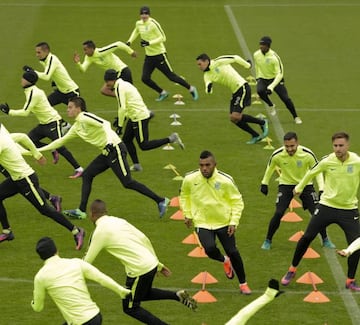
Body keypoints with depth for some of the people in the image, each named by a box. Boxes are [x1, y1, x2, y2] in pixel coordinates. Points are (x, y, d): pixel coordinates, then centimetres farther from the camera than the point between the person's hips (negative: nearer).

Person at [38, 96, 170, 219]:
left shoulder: (84, 118, -9)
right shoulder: (76, 127, 19)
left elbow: (104, 123, -23)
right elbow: (61, 141, 29)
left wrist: (110, 139, -37)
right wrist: (40, 150, 31)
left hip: (115, 148, -10)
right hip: (107, 152, 10)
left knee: (127, 182, -11)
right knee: (87, 175, 8)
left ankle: (161, 201, -8)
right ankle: (81, 211, 8)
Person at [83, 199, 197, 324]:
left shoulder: (100, 232, -9)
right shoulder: (119, 221, 12)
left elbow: (88, 260, -3)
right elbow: (144, 240, 12)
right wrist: (158, 264, 20)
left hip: (139, 271, -8)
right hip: (152, 264, 8)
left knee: (130, 308, 11)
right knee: (144, 294, 33)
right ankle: (177, 295, 16)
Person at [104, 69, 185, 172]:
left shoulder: (119, 87, -15)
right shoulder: (124, 84, 15)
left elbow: (122, 108, -22)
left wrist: (120, 126, -16)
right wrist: (119, 118, 16)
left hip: (140, 118, -10)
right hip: (134, 117, 10)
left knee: (144, 145, -4)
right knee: (126, 140, 12)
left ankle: (171, 139, -3)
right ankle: (136, 165, 15)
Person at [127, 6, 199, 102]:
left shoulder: (153, 24, -17)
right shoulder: (138, 24, 5)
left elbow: (162, 38, -18)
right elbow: (136, 32, 29)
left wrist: (149, 43, -26)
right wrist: (129, 42, 15)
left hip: (159, 54, -7)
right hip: (148, 56, 7)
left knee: (171, 76, -3)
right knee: (145, 78, -3)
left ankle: (191, 89, 13)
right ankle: (163, 93, 16)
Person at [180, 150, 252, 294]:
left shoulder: (225, 180, -17)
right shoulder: (190, 179, -12)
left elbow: (237, 201, -4)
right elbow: (184, 195, 11)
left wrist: (234, 221, -11)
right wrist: (187, 214, 7)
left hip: (224, 222, 0)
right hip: (202, 223, 0)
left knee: (233, 252, -2)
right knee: (210, 249, -23)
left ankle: (243, 284, 21)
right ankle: (224, 261, 15)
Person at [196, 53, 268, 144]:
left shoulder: (218, 62, -12)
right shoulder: (207, 75, 9)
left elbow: (235, 58, -6)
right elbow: (208, 91, 0)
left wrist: (247, 65, 4)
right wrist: (208, 88, -24)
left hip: (242, 88, -8)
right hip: (235, 92, 8)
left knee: (235, 116, -16)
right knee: (233, 118, 4)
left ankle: (262, 122, 1)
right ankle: (255, 136, 15)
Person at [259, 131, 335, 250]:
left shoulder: (307, 154, -23)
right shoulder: (277, 155, -21)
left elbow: (317, 171, -9)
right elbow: (270, 168, 2)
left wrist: (321, 189, -17)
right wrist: (264, 183, 9)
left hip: (305, 184, 0)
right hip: (286, 185, 0)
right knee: (278, 213, -15)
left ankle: (325, 240, 17)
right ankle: (268, 240, 5)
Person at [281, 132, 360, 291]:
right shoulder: (327, 161, -12)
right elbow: (311, 173, 7)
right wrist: (299, 187, 21)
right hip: (327, 205, 0)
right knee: (307, 237, 2)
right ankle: (292, 270, 22)